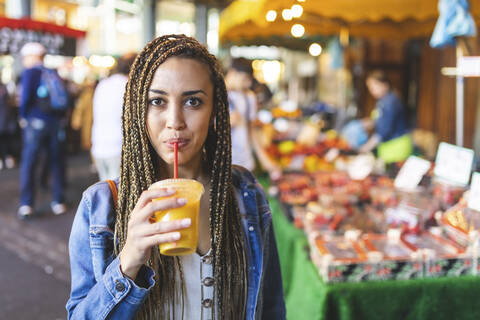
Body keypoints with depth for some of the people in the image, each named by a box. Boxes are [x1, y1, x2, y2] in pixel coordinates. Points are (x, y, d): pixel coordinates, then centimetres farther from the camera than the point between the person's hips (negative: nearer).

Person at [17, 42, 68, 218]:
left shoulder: (29, 72, -4)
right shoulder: (53, 73, 12)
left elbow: (25, 97, -14)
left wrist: (23, 117, -1)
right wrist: (59, 117, 15)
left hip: (36, 123, -5)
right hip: (56, 123, 5)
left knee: (28, 163, 0)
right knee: (56, 162, 10)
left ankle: (26, 204, -5)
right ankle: (59, 202, 13)